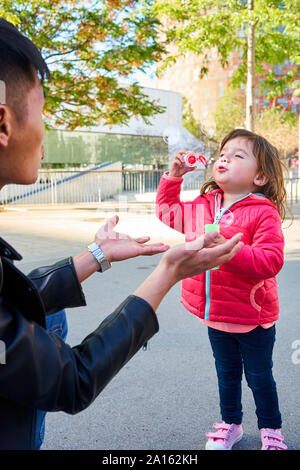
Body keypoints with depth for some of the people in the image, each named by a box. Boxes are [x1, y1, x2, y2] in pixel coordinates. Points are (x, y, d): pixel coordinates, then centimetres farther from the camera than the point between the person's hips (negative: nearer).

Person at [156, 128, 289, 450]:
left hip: (253, 317, -5)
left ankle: (271, 429, 38)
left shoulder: (263, 213, -19)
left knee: (259, 377, 14)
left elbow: (271, 260, -29)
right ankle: (230, 424, 43)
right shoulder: (203, 207, 0)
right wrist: (173, 177, 6)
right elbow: (167, 213, 16)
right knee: (227, 374, 22)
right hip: (217, 315, 5)